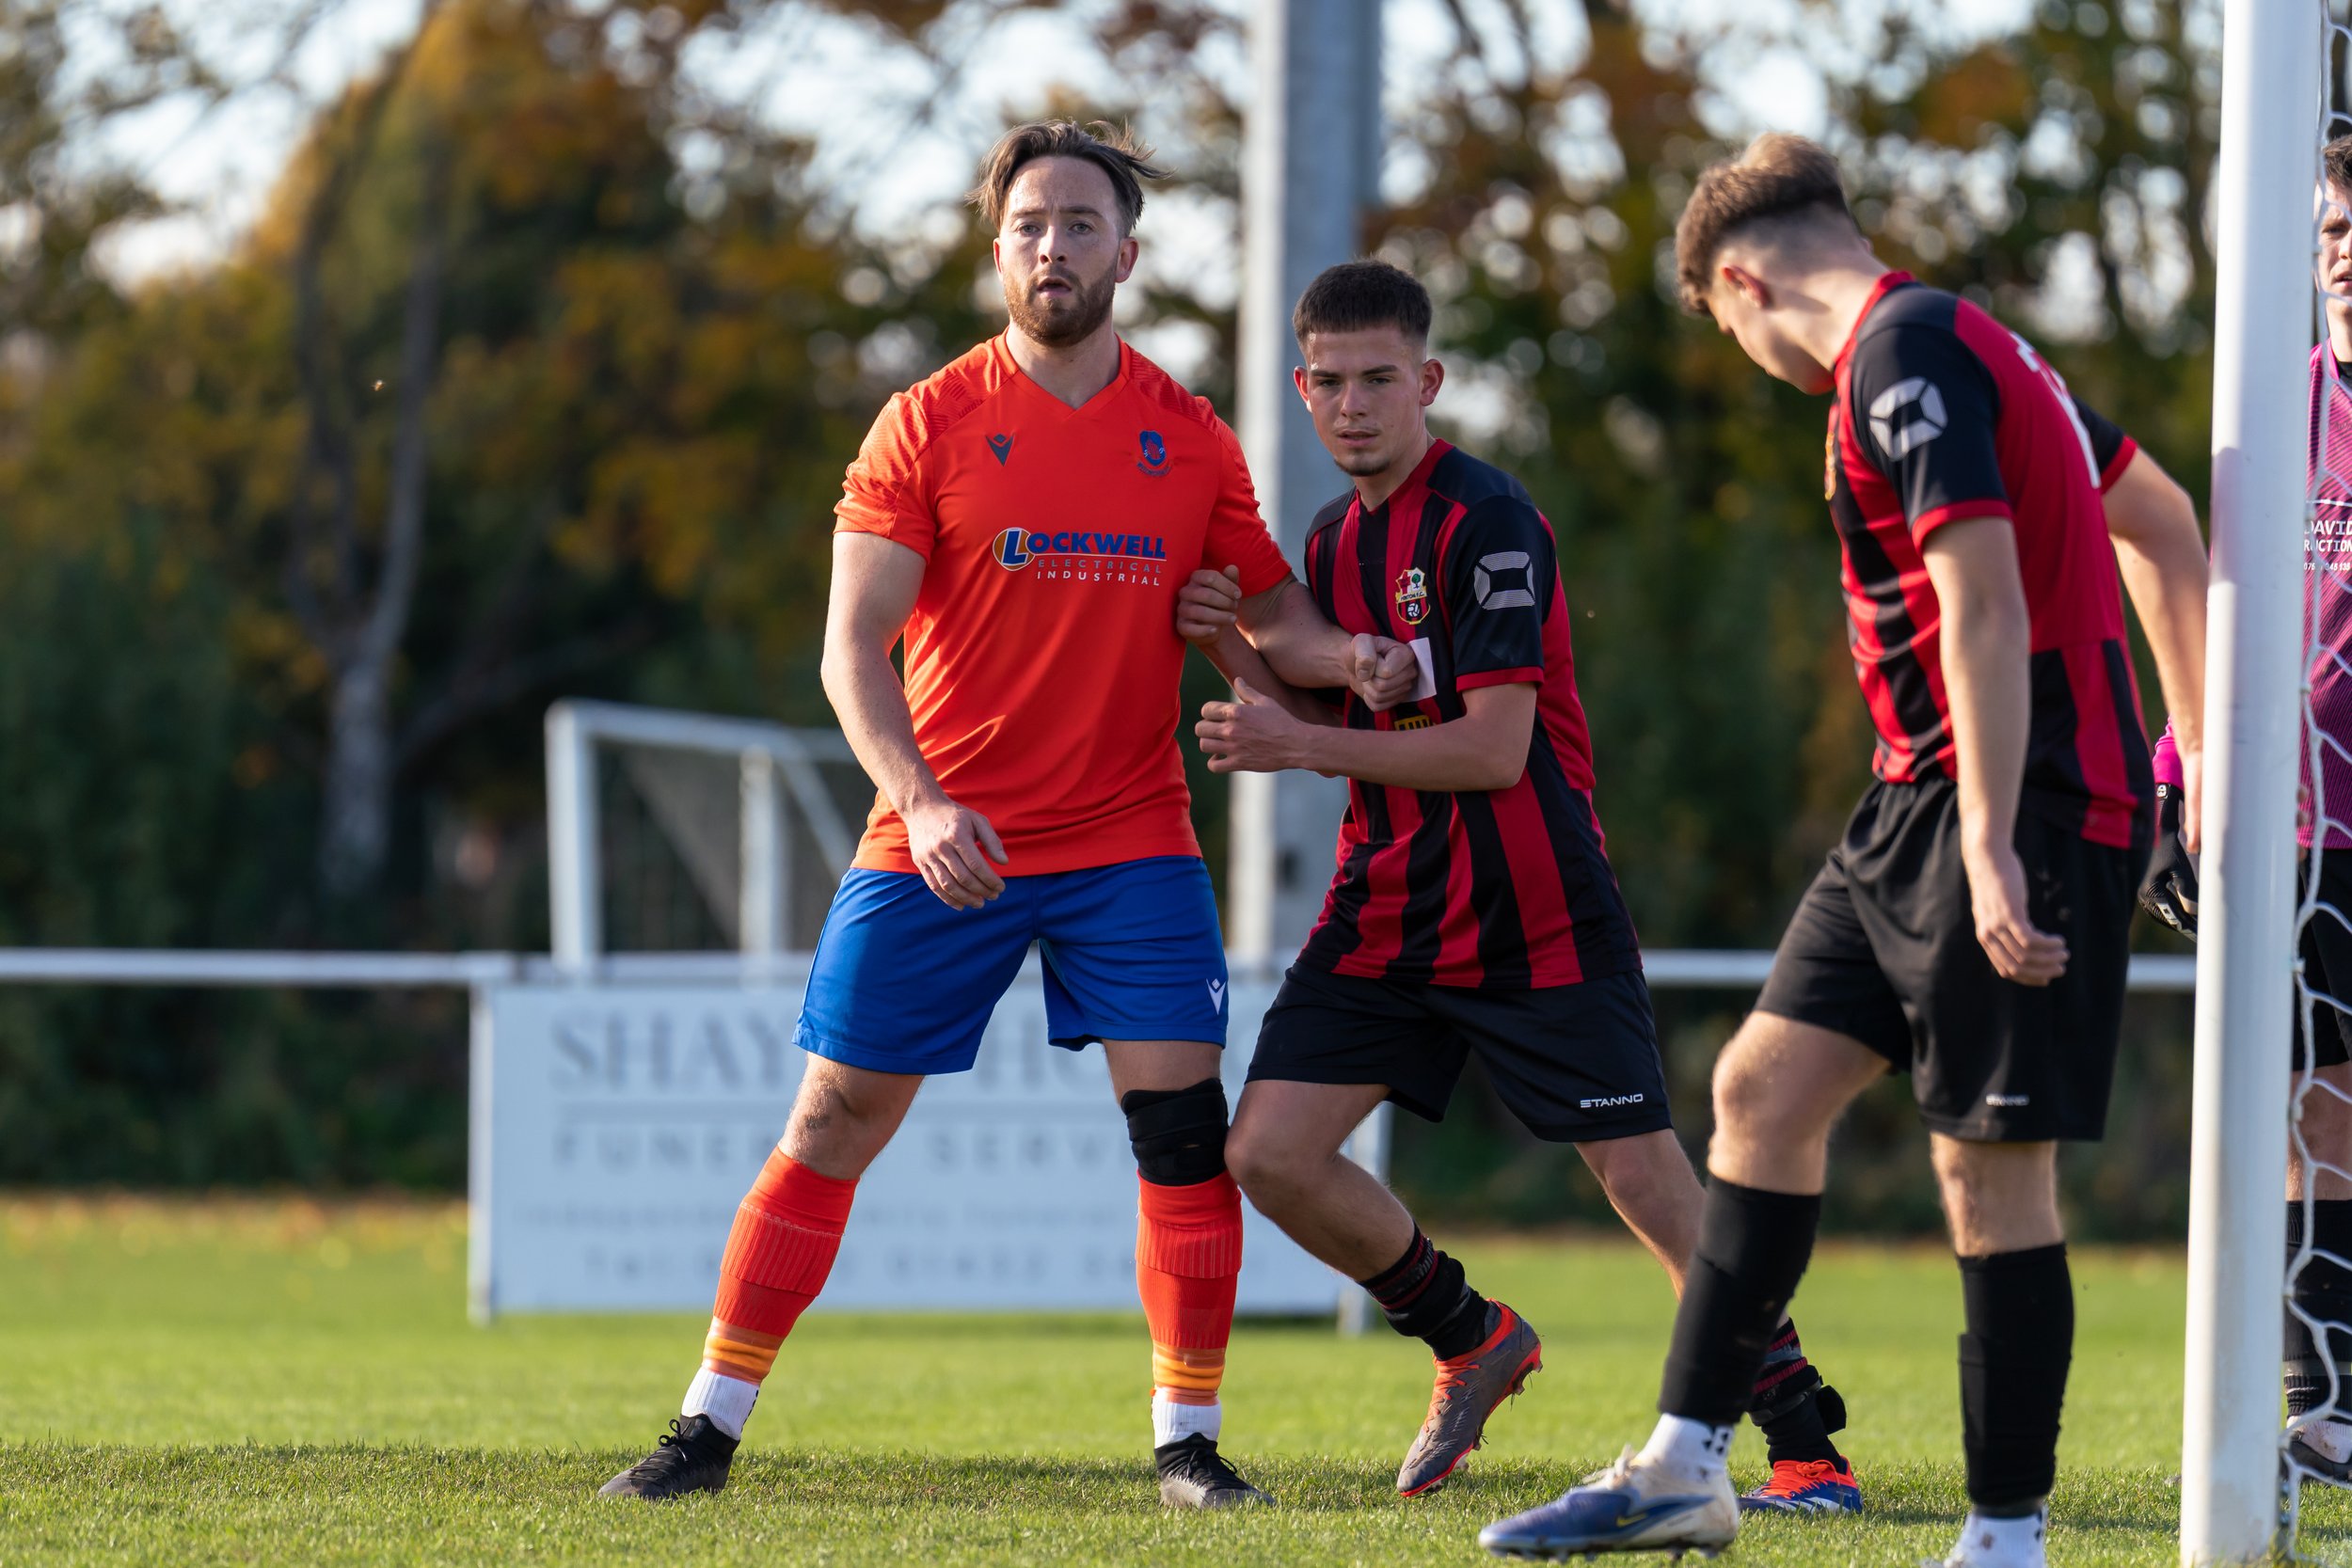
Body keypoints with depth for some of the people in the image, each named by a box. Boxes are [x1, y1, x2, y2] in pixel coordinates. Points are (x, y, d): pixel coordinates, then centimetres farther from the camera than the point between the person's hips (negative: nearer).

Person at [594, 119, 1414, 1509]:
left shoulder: (1191, 440, 5)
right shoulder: (929, 425, -3)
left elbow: (1268, 603, 16)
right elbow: (854, 647, -7)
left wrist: (1345, 654, -8)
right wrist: (919, 802, -22)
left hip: (1130, 844, 2)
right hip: (944, 843, -2)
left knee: (1184, 1122, -8)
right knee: (837, 1123, 1)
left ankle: (1190, 1440, 1)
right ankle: (711, 1428, 10)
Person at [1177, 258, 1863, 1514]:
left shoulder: (1487, 523, -14)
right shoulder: (1335, 538, 11)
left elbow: (1493, 749, -20)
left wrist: (1299, 744, -20)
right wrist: (1239, 656, 0)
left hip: (1532, 923, -7)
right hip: (1385, 912, 7)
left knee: (1645, 1176, -8)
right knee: (1270, 1154, -3)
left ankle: (1804, 1444, 0)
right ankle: (1472, 1342, 19)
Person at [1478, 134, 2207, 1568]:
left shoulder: (1903, 359, -14)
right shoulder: (1969, 346, 18)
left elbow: (1985, 603, -23)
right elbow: (2159, 519, 28)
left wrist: (1992, 847, -27)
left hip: (2021, 804, -10)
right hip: (1920, 804, 10)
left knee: (1990, 1169, -6)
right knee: (1765, 1085, 10)